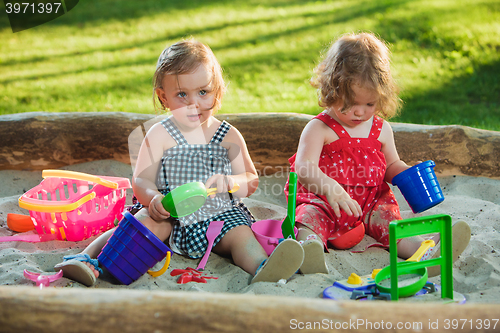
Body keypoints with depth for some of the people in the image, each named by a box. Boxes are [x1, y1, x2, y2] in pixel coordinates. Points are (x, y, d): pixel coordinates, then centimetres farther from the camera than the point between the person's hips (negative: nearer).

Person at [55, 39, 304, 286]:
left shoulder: (229, 136, 7)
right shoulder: (160, 135, 2)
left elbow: (252, 181, 5)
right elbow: (141, 180, -3)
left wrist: (229, 181, -20)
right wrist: (153, 199, -28)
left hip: (219, 214, 2)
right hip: (170, 214, -1)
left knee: (241, 234, -25)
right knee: (146, 222, -28)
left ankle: (263, 269, -50)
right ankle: (88, 259, -38)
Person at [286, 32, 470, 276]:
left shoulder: (381, 129, 10)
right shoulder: (318, 129, -7)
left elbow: (391, 165, 23)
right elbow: (304, 169, -21)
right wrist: (331, 188, -41)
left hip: (370, 203, 5)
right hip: (323, 201, -4)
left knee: (388, 218, -21)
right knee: (310, 216, -32)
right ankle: (309, 248, -62)